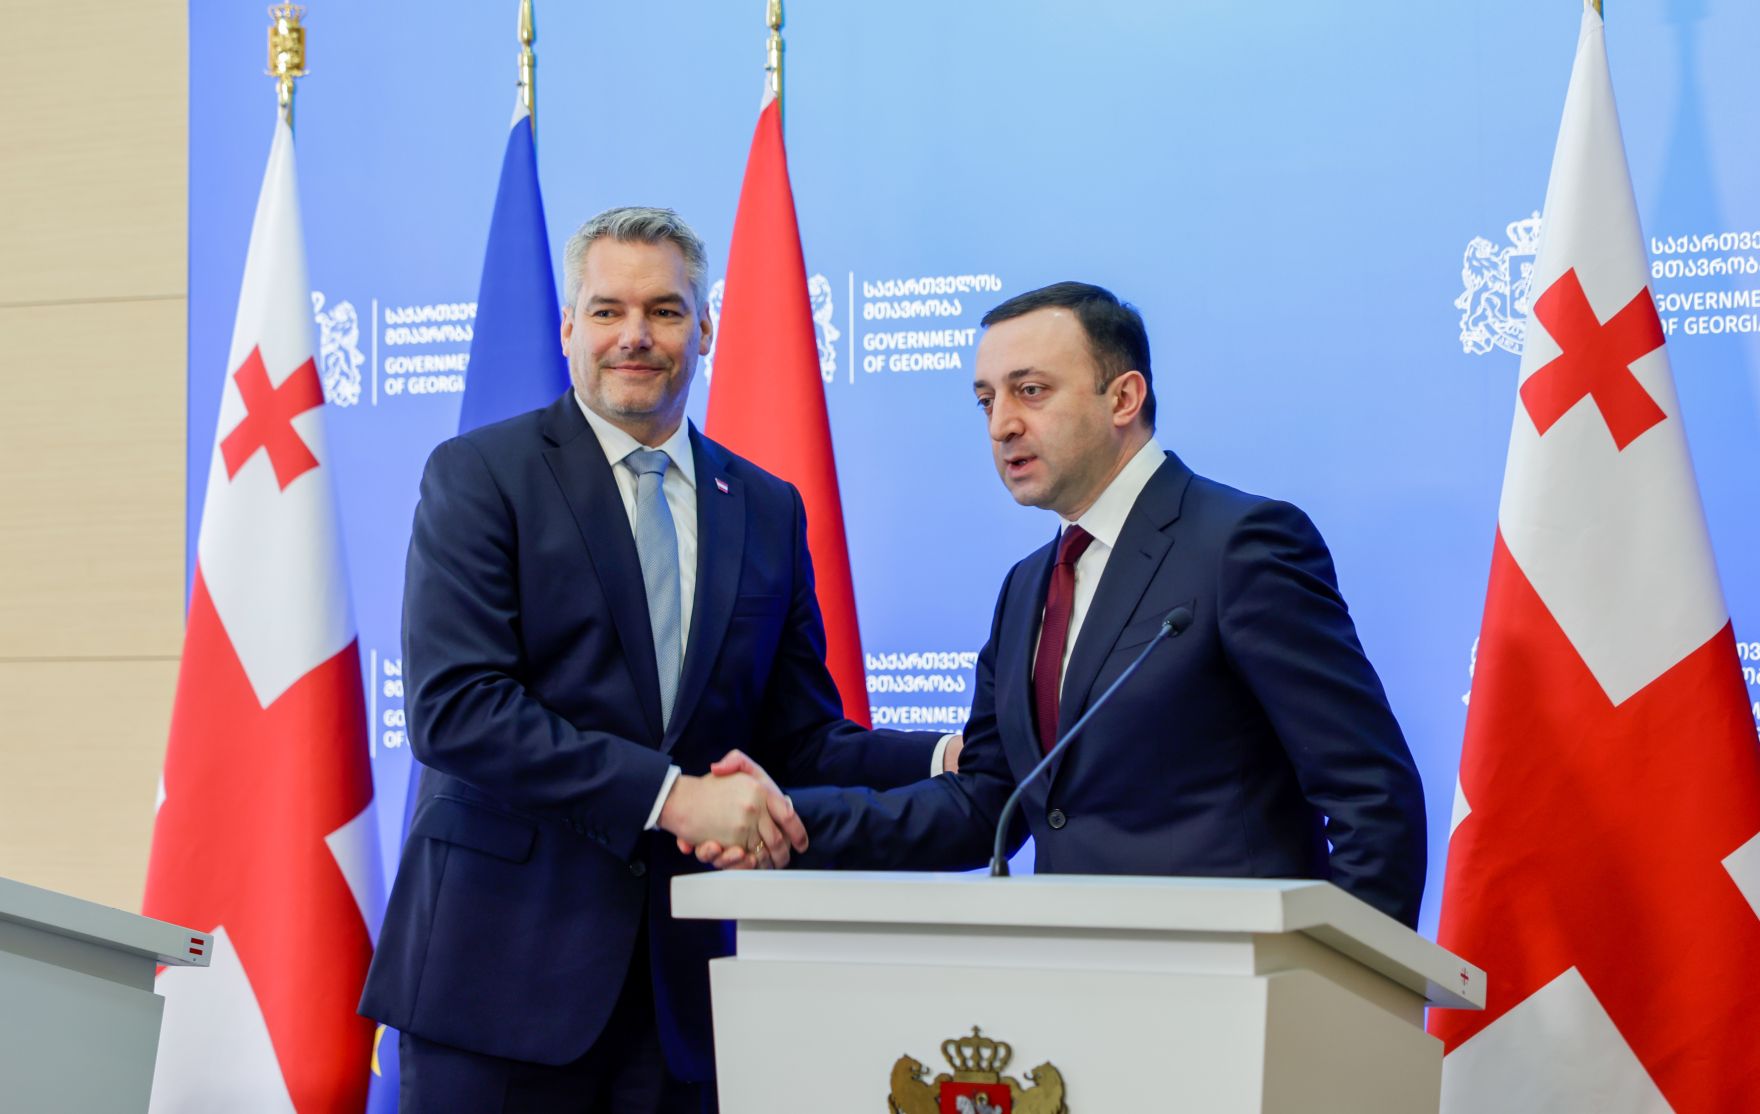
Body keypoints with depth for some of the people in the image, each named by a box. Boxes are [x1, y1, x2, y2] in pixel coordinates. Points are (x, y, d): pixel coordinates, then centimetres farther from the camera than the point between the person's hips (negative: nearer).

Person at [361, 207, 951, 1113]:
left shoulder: (767, 510, 14)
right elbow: (454, 708, -13)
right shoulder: (480, 476, -1)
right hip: (502, 967, -4)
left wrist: (954, 761, -4)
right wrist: (671, 795, -19)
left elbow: (799, 745, 15)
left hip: (680, 978, 4)